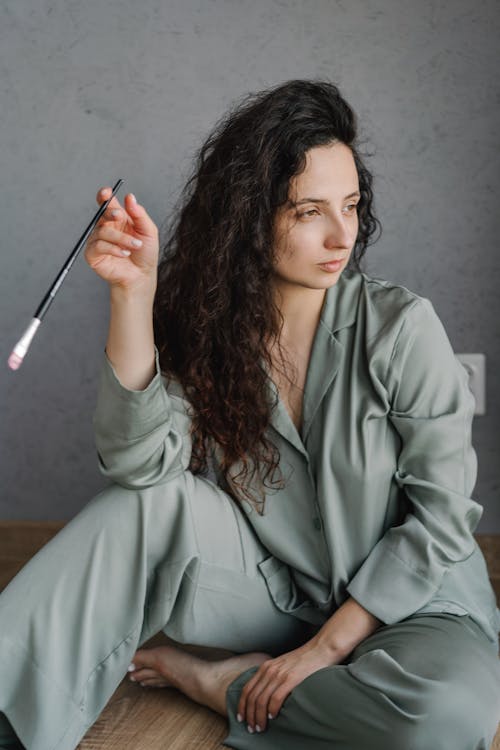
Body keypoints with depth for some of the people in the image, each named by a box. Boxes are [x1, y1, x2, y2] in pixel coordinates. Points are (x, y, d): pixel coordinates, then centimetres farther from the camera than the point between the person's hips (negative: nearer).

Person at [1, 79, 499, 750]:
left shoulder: (399, 325, -14)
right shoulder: (205, 324, -5)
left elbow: (441, 516, -12)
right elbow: (141, 464, -19)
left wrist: (326, 648, -15)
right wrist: (133, 292, -27)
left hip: (404, 604, -2)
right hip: (277, 589, 2)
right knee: (154, 502, -23)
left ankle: (222, 684, -14)